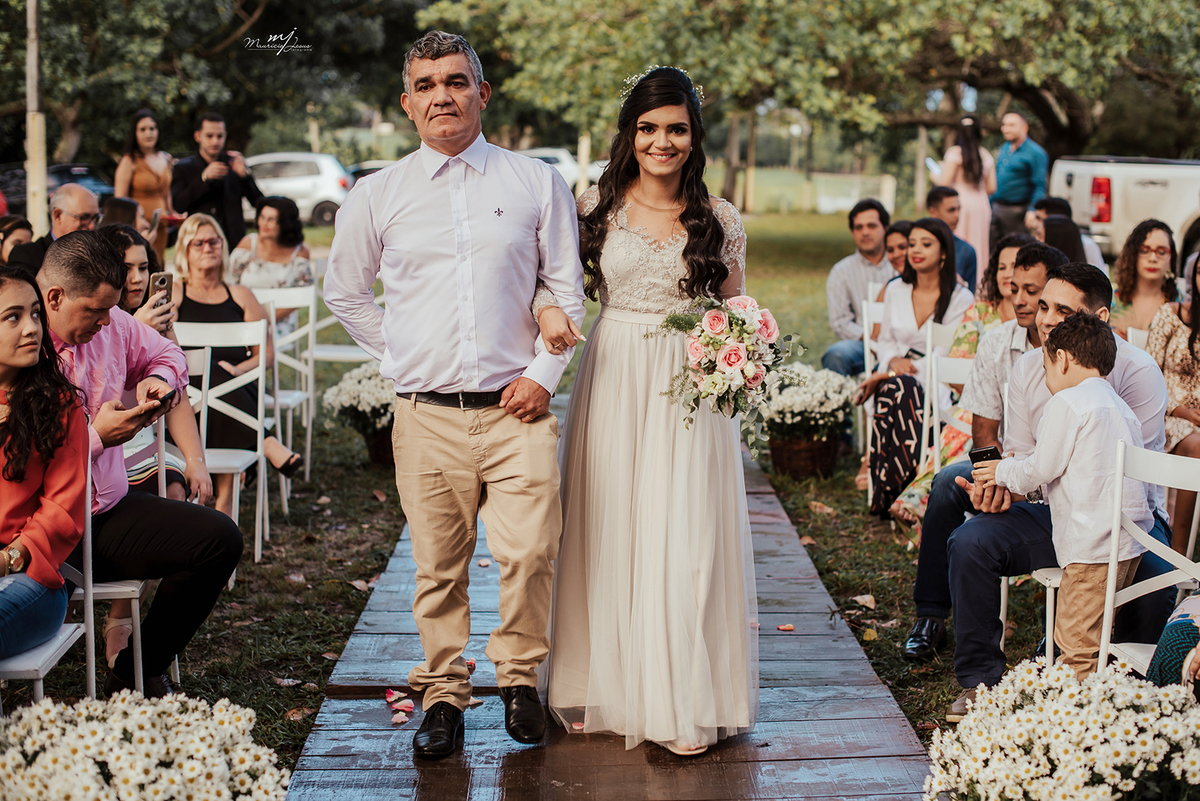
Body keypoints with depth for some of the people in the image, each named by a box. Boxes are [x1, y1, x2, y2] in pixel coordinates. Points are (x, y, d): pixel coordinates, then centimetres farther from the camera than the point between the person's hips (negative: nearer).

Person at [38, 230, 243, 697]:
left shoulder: (112, 325, 6)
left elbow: (165, 354, 28)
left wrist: (157, 379, 4)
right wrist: (96, 436, -18)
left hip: (111, 510, 7)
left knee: (221, 539, -7)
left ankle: (137, 675, 6)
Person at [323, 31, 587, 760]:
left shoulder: (536, 183, 6)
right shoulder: (377, 195, 8)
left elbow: (568, 289, 9)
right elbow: (346, 292, 20)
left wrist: (543, 372, -2)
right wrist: (403, 359, 12)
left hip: (516, 410, -1)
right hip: (427, 417, 1)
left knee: (529, 554, -8)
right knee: (438, 567, 4)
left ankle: (520, 679, 15)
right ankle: (444, 695, 18)